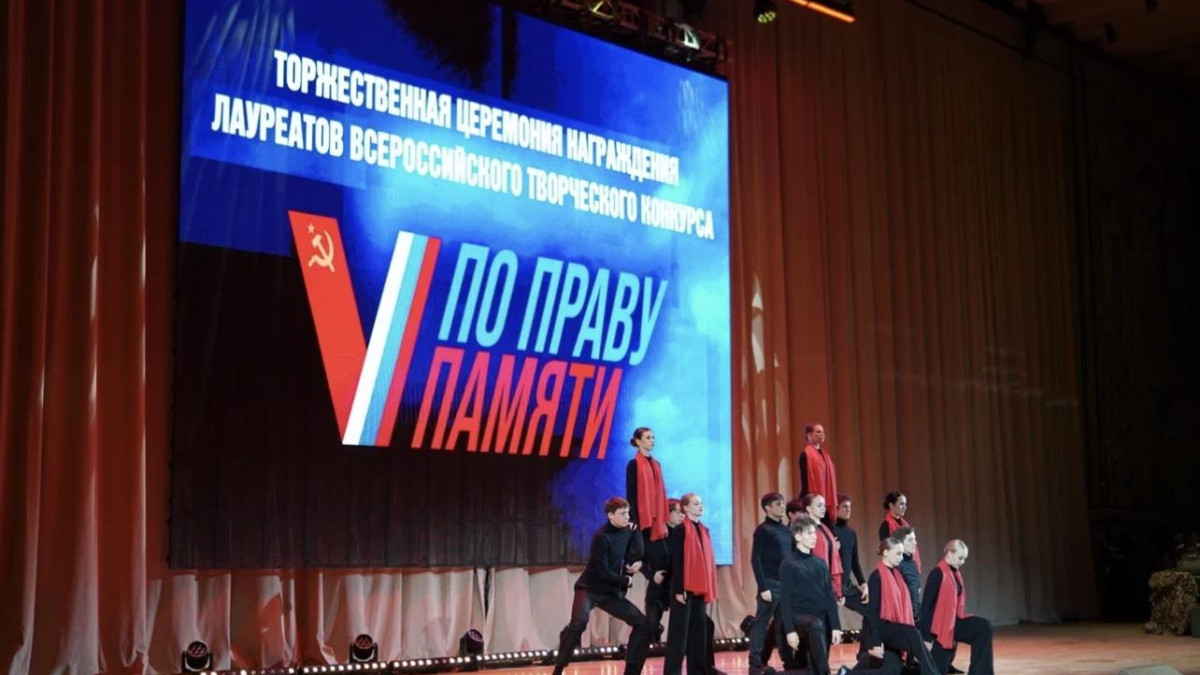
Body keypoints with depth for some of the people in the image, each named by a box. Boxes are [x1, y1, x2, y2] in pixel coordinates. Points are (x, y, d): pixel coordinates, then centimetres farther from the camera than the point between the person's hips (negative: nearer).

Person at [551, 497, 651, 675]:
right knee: (579, 623, -33)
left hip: (612, 592, 7)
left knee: (643, 624, 1)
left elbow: (637, 554, -1)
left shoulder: (627, 531, 4)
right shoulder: (602, 537, -17)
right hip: (590, 589, -7)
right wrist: (626, 581, -7)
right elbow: (603, 572, -18)